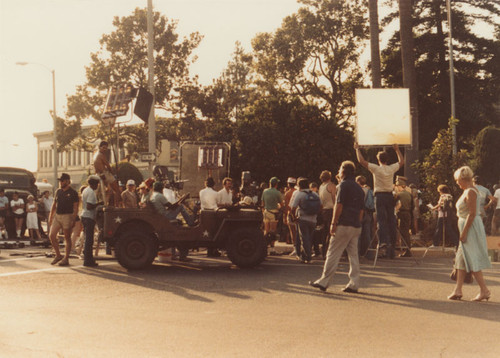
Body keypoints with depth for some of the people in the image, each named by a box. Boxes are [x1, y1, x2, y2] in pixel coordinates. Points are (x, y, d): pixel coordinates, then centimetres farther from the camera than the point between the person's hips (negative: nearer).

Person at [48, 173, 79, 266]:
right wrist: (50, 217, 13)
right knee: (51, 236, 0)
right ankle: (58, 255, 14)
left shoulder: (73, 193, -5)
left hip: (67, 216, -6)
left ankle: (66, 259, 6)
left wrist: (73, 220, -14)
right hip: (57, 216, 6)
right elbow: (54, 205, 19)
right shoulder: (58, 191, 13)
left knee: (67, 238, 0)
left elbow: (75, 208, -7)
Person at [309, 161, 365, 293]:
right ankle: (354, 284, 5)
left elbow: (339, 205, -13)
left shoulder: (344, 185, -6)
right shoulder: (359, 188, 18)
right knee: (353, 254, 7)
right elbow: (361, 209, 19)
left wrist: (333, 223, -11)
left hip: (344, 224, -8)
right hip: (356, 226, 8)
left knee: (333, 253, -4)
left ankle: (323, 282, -1)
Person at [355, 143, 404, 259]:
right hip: (390, 196, 4)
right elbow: (401, 161, 23)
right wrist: (397, 149, 33)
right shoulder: (392, 168, 3)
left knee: (381, 219, -9)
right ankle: (392, 241, 15)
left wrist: (357, 149, 7)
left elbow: (361, 161, -6)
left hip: (380, 196, -4)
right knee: (391, 219, 9)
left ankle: (383, 240, -24)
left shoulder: (376, 168, -8)